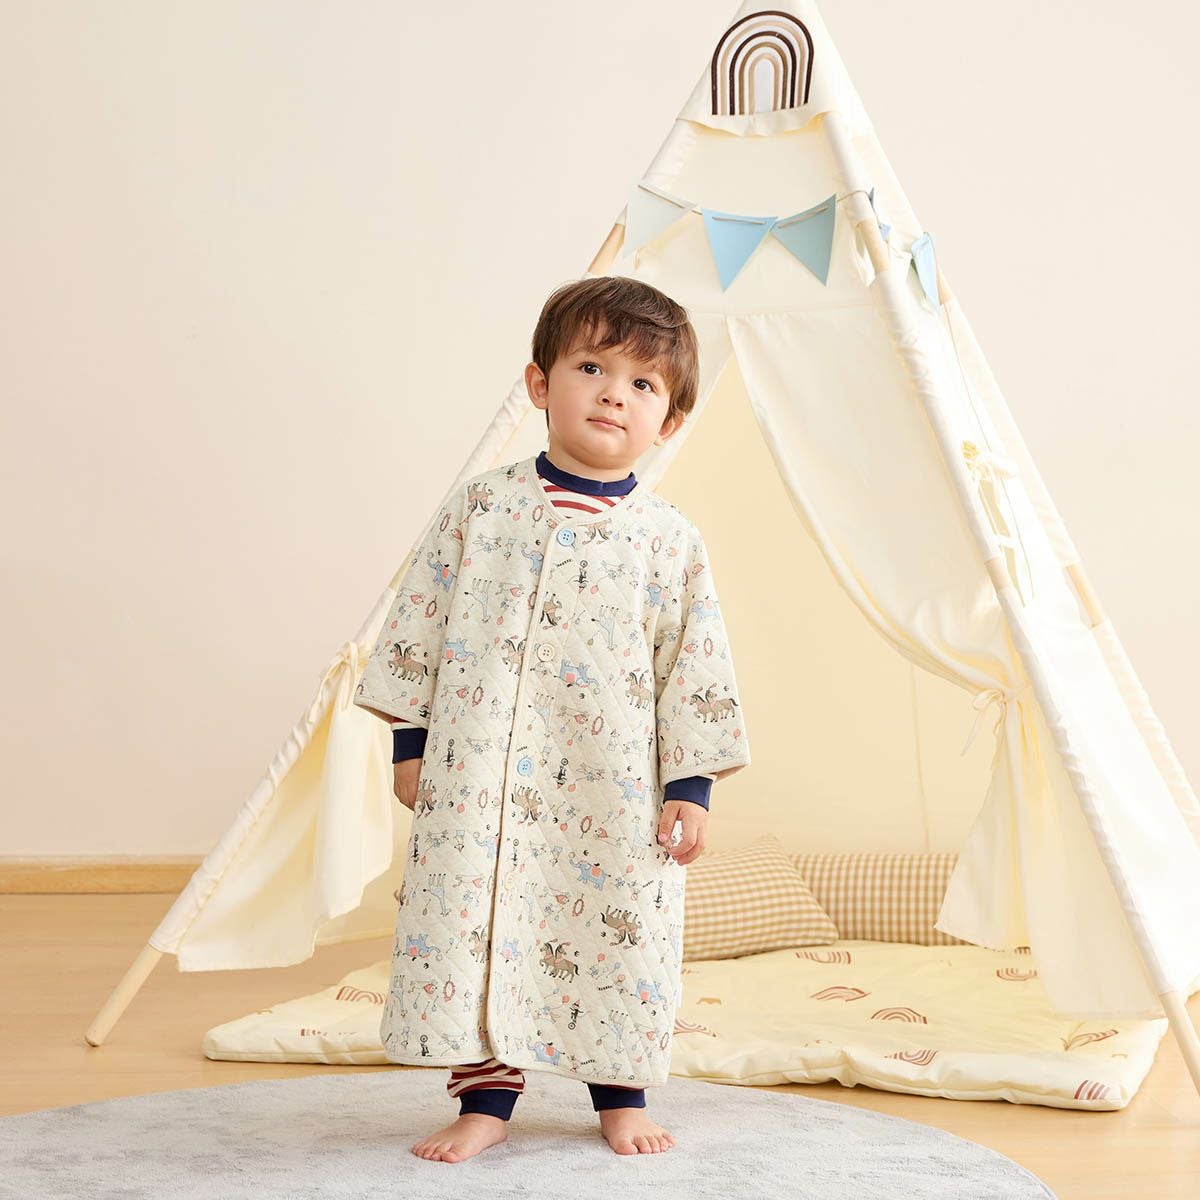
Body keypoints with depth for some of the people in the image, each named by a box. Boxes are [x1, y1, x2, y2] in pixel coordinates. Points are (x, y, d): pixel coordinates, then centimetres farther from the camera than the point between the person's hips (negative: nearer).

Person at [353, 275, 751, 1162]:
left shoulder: (671, 541, 1)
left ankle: (622, 1096, 26)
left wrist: (691, 785, -1)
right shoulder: (482, 508, 2)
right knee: (472, 923, 1)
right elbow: (419, 624, 6)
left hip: (615, 793, 0)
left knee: (621, 937, 6)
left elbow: (697, 670, 2)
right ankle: (486, 1097, 16)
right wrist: (411, 739, 4)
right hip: (479, 781, 0)